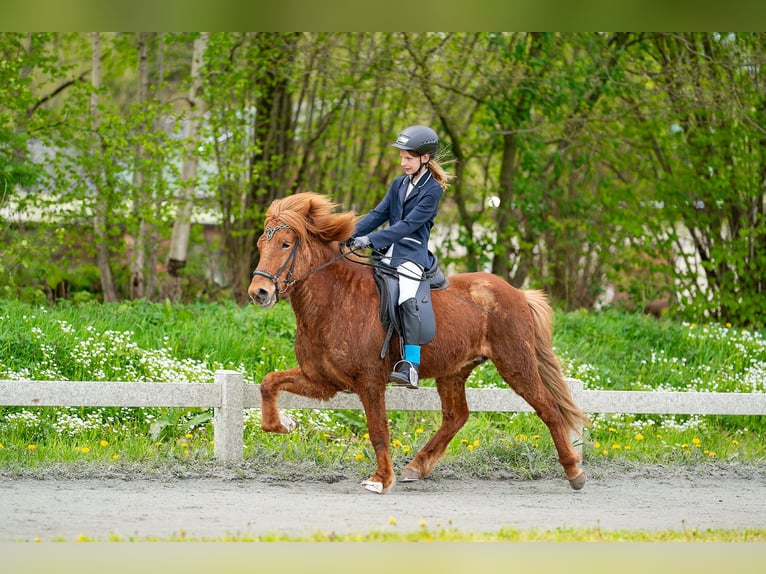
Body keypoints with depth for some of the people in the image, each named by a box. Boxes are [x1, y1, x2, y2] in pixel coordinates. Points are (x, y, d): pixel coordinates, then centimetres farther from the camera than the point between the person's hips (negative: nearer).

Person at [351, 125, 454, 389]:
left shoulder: (432, 190, -6)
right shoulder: (399, 184, 17)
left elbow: (408, 224, -15)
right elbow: (378, 215, 11)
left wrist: (371, 239, -22)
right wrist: (351, 235, -5)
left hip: (412, 255, -8)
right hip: (388, 252, 8)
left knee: (406, 301, -27)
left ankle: (411, 367, -32)